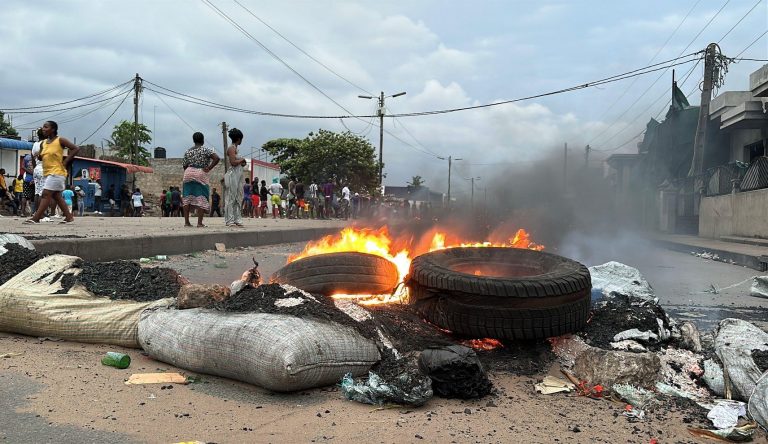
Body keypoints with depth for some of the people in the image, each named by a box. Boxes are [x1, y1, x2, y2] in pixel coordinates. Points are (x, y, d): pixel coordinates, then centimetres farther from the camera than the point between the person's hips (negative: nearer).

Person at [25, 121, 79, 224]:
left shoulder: (60, 140, -8)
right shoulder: (44, 143, 13)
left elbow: (75, 148, -12)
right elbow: (42, 157, 24)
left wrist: (65, 161, -13)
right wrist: (40, 151, 3)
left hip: (57, 172, -9)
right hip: (47, 173, 9)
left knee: (46, 194, -13)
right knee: (56, 196, 9)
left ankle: (36, 218, -15)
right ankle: (69, 217, 13)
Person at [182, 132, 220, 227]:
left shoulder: (188, 151, 9)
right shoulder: (205, 150, -4)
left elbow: (184, 166, 10)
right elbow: (216, 158, -17)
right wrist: (208, 168, -11)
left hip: (189, 174, 4)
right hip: (201, 175, -4)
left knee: (187, 197, 8)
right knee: (201, 198, -2)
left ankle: (186, 222, 6)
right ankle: (199, 223, -6)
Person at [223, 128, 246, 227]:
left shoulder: (235, 148, 19)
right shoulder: (231, 148, -9)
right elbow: (233, 162, -20)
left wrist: (242, 163, 6)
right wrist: (242, 160, -5)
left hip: (238, 175, 10)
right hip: (232, 175, -10)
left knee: (238, 198, 8)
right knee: (231, 198, -8)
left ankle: (236, 220, 11)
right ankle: (229, 220, -7)